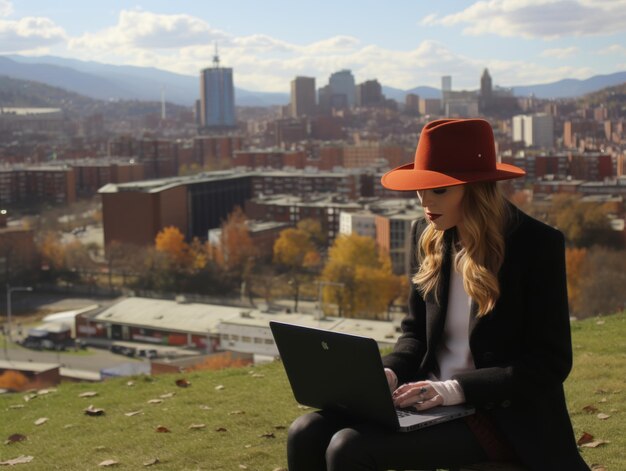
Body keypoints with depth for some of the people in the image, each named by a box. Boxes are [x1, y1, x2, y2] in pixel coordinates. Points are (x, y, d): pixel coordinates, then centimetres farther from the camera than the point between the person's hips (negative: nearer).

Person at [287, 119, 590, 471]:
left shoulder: (537, 244, -11)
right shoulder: (427, 237, 6)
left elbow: (550, 363, -12)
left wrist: (456, 389, -22)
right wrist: (389, 372, -7)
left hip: (507, 416, -6)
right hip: (430, 399, 6)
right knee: (307, 434, -14)